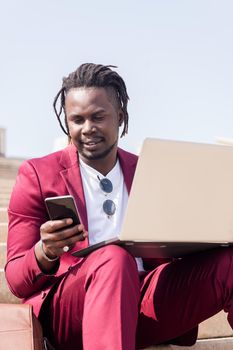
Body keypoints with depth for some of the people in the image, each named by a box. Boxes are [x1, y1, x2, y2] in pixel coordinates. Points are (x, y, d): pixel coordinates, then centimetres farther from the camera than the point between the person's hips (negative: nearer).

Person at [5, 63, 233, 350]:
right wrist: (46, 253, -20)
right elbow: (17, 280, 4)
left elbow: (165, 253, 18)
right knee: (113, 259, -37)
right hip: (67, 313, -3)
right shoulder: (37, 175, 8)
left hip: (146, 306, 4)